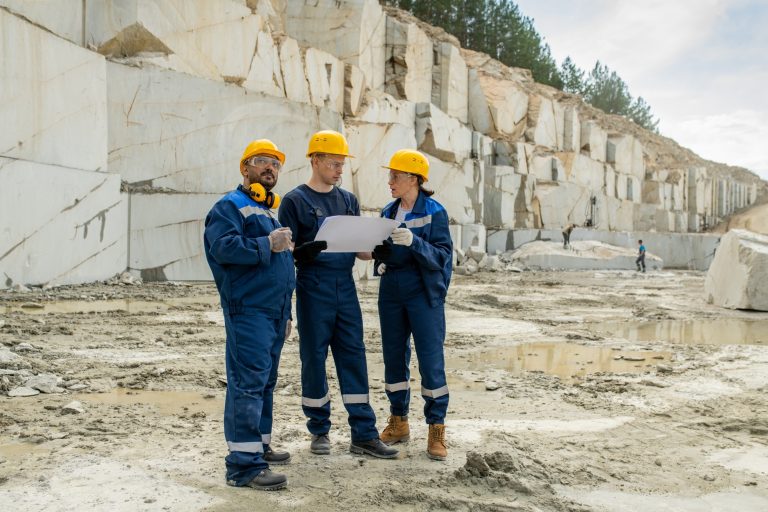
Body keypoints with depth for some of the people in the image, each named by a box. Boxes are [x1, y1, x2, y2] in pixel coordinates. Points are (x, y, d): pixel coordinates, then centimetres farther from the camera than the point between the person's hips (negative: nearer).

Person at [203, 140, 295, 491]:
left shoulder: (270, 211, 23)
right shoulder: (230, 206, -4)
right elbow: (224, 248, -22)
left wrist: (286, 314, 25)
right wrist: (267, 245, -18)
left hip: (274, 312, 9)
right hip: (248, 311, -9)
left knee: (265, 383, 14)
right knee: (247, 384, -11)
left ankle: (260, 446, 25)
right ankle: (244, 465, -11)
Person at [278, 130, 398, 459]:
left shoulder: (348, 200, 13)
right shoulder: (295, 201, -2)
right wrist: (304, 251, -26)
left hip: (346, 287, 4)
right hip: (313, 288, -4)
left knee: (354, 357, 4)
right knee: (314, 358, 3)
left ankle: (364, 434, 8)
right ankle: (319, 430, 17)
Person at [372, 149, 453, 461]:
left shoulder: (434, 212, -6)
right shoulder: (388, 212, 10)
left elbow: (442, 257, -12)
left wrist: (414, 242, -27)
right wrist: (379, 261, -4)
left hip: (424, 295, -5)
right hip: (391, 292, 6)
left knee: (431, 361, -5)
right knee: (394, 358, 10)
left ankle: (436, 430, 4)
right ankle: (398, 422, 24)